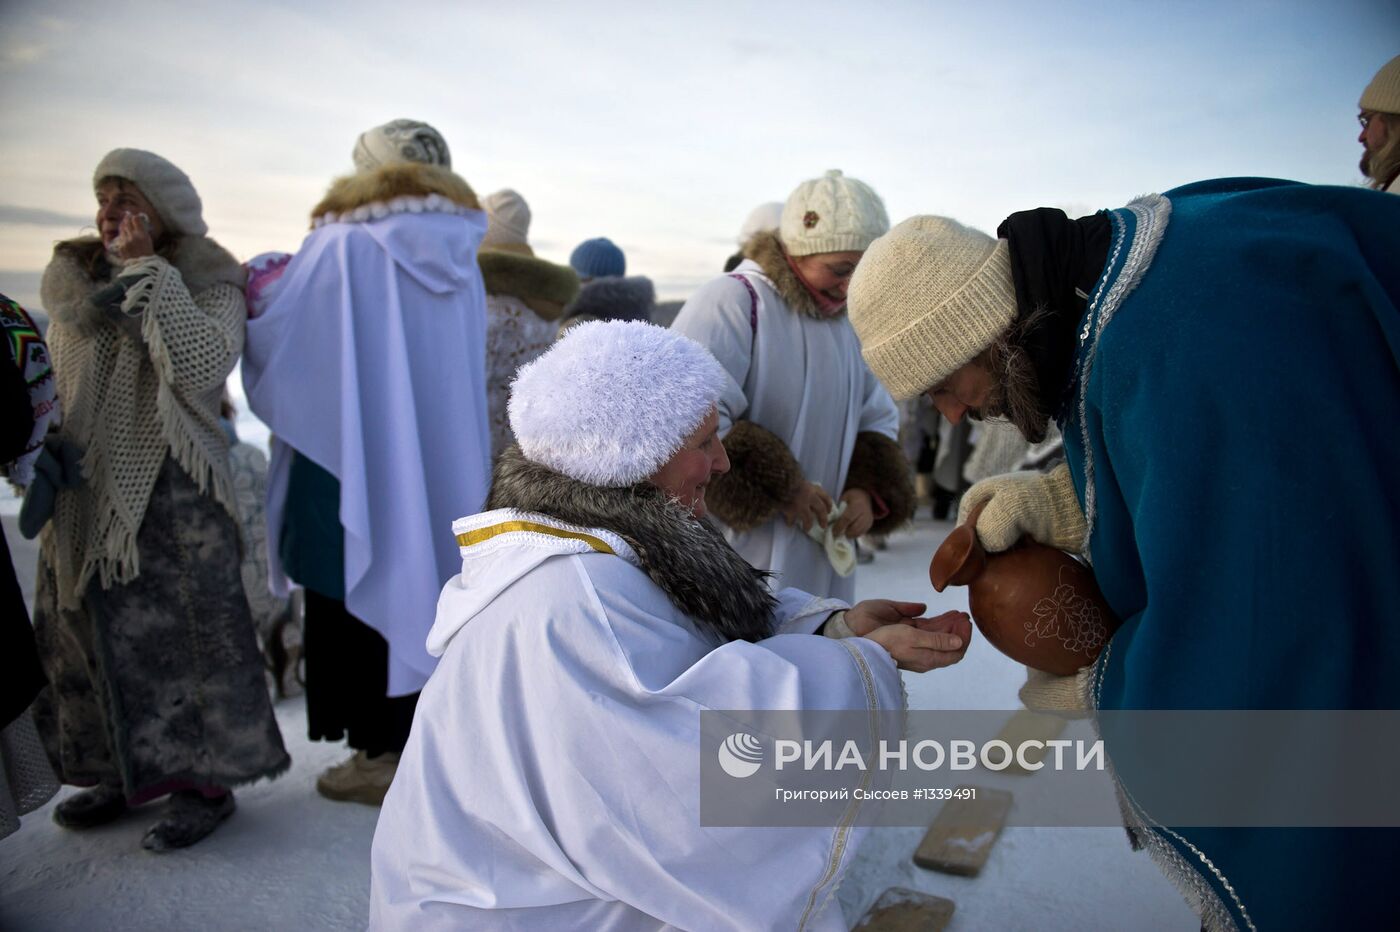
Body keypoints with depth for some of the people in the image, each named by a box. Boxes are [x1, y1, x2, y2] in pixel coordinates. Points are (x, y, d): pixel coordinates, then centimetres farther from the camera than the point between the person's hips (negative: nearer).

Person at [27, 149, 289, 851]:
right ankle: (123, 772, 27)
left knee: (182, 631, -4)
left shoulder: (209, 284, -4)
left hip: (172, 491, -6)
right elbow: (50, 379, 16)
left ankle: (205, 781, 9)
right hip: (83, 495, 6)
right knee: (84, 631, 12)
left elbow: (204, 364, -22)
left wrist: (150, 271, -18)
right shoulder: (71, 275, 13)